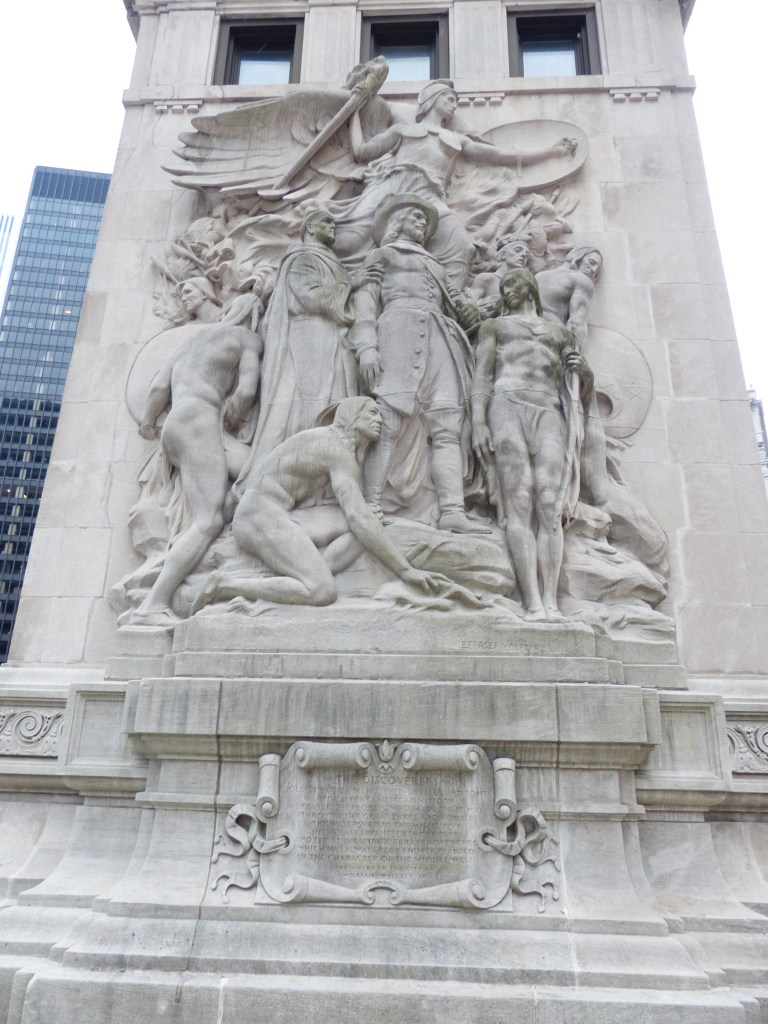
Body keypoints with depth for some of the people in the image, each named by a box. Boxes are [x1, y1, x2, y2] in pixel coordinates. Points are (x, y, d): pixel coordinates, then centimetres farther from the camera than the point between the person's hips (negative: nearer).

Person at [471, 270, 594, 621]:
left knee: (550, 506, -17)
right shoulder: (494, 325, 26)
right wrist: (478, 423, -6)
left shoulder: (560, 332, 31)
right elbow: (482, 376, 11)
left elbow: (585, 390, 26)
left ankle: (551, 602, -23)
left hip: (549, 411, 2)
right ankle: (533, 605, -25)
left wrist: (582, 370, 1)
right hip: (507, 405, -2)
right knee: (519, 503, -17)